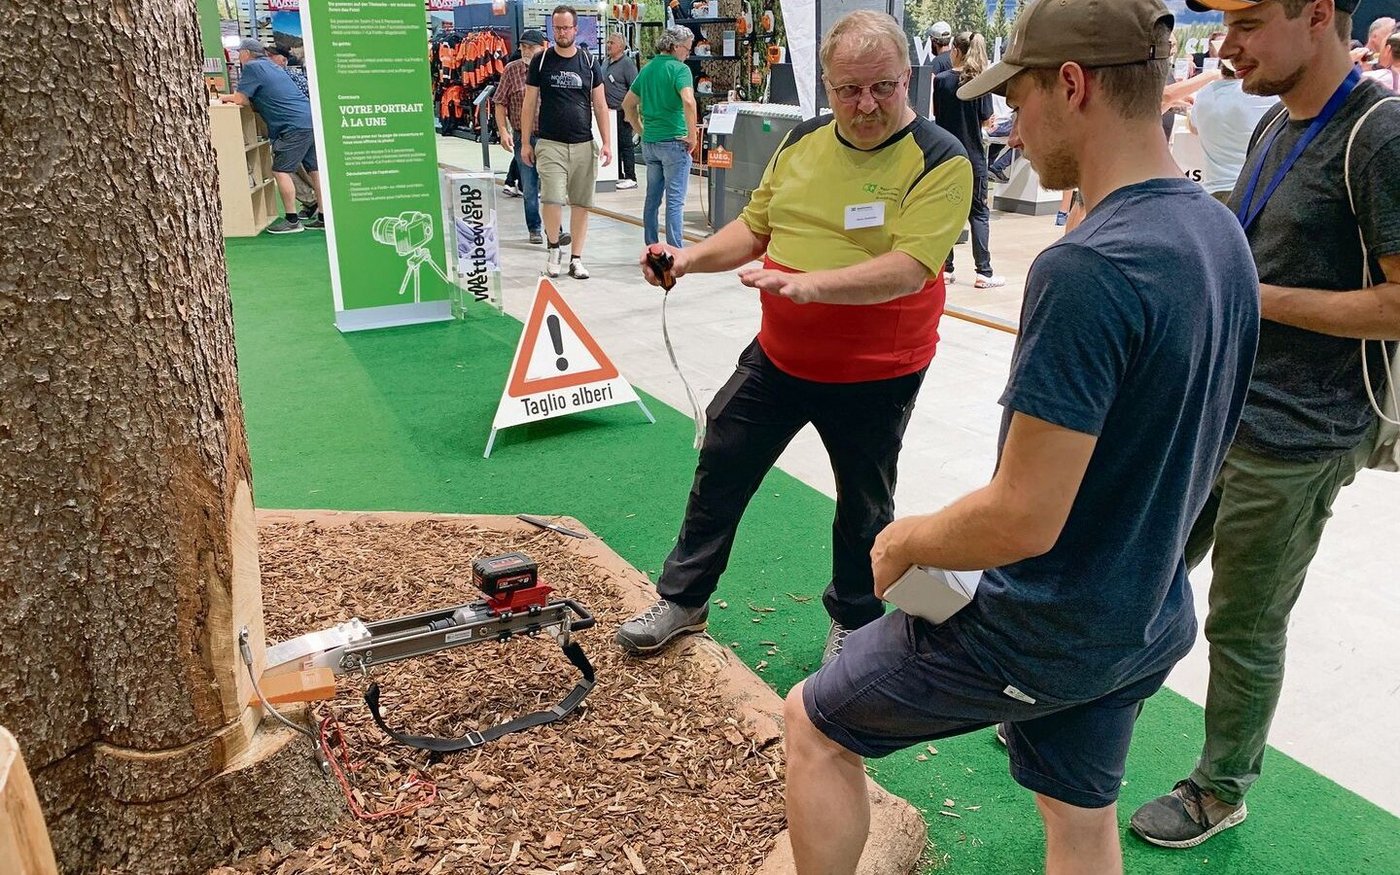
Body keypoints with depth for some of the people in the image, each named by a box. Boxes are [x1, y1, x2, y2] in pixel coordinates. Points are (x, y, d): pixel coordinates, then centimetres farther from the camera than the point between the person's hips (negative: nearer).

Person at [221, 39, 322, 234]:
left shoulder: (252, 67, -4)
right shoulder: (270, 66, 24)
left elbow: (241, 99, -5)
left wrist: (227, 97, 14)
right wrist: (234, 97, 24)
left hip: (295, 126, -9)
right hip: (311, 120, 9)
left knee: (281, 171, -5)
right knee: (315, 169, 9)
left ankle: (292, 221, -5)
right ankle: (323, 217, 12)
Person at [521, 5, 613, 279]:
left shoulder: (589, 62, 7)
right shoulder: (541, 61, 3)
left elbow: (600, 105, 10)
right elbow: (529, 104, 5)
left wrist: (607, 143, 3)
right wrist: (525, 142, 1)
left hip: (584, 145, 2)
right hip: (550, 144, -2)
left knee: (581, 204, 4)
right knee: (551, 198, -16)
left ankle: (576, 259, 14)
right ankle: (553, 247, 9)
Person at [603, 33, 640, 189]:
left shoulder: (627, 63, -9)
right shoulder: (606, 62, 15)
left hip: (622, 112, -8)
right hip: (609, 112, 8)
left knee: (625, 145, -5)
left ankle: (631, 178, 0)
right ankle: (618, 176, 19)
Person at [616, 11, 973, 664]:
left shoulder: (939, 161, -15)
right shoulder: (803, 142, 3)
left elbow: (909, 267, -27)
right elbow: (754, 228, 11)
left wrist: (808, 284, -38)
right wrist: (691, 257, -7)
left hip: (875, 375, -5)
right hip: (777, 357, 5)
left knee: (864, 505, 14)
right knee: (720, 470, 11)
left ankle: (854, 622, 38)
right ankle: (682, 601, 31)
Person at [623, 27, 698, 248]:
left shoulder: (647, 68, 13)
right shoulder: (679, 69, -10)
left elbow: (628, 104, 19)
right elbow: (688, 101, -25)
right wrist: (692, 136, -17)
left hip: (649, 142, 7)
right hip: (673, 141, -7)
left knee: (652, 198, 14)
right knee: (675, 200, -4)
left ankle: (651, 248, 19)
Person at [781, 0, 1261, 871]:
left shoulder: (1087, 270, -29)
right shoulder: (1222, 232, 0)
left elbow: (1023, 520, -29)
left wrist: (907, 541, -10)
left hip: (1042, 628, -8)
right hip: (1148, 619, 8)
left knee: (815, 725, 13)